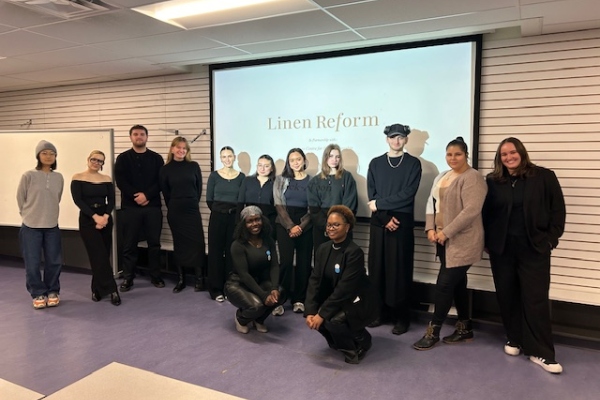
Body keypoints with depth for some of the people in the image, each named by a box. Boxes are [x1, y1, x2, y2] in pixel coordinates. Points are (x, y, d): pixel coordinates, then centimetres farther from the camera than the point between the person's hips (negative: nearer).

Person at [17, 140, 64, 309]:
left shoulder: (59, 177, 1)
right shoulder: (29, 176, -9)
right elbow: (20, 199, 1)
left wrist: (48, 214, 11)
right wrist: (29, 215, 7)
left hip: (52, 226, 3)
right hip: (31, 227, -3)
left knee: (54, 262, 6)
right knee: (32, 264, 2)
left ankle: (52, 292, 24)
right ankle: (38, 294, 19)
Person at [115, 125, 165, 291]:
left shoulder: (156, 158, 7)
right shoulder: (123, 158, 6)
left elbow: (161, 181, -1)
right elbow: (120, 181, -4)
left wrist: (146, 195, -15)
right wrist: (136, 196, -15)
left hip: (153, 207, 1)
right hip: (130, 207, -1)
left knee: (154, 242, 6)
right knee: (129, 244, 4)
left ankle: (155, 276, 17)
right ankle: (128, 277, 15)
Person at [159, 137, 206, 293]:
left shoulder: (194, 166, 3)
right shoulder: (166, 169, 1)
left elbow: (199, 188, 6)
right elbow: (165, 192, 6)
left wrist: (194, 203, 6)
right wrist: (173, 207, 9)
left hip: (192, 210, 0)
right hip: (175, 212, 0)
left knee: (197, 243, -4)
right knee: (179, 244, 7)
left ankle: (199, 279, 5)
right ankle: (181, 279, 15)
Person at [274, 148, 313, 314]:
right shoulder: (281, 179, 7)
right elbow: (279, 205, 0)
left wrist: (301, 226, -10)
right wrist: (290, 226, -9)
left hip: (305, 226, 1)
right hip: (285, 224, -1)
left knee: (304, 263, 2)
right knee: (286, 261, -9)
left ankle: (299, 299, 12)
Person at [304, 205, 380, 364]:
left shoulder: (354, 252, -24)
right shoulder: (323, 249, -3)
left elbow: (344, 288, -28)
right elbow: (315, 280, -7)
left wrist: (322, 314, -27)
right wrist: (310, 311, -18)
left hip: (359, 303, -7)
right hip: (335, 300, 7)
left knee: (332, 320, -29)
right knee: (314, 317, -16)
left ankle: (361, 341, 2)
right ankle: (342, 340, 14)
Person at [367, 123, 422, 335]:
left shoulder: (413, 163, 3)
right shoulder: (375, 163, 10)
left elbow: (407, 195, -8)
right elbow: (371, 195, 3)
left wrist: (379, 204, -9)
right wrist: (386, 218, -9)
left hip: (402, 223, -2)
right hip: (379, 223, 3)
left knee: (399, 270, 0)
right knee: (377, 268, 6)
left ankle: (401, 317, 10)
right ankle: (378, 311, 17)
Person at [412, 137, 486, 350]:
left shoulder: (472, 178, -11)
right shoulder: (441, 177, 15)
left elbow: (471, 210, -20)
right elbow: (431, 204, 13)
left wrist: (446, 232, -20)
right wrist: (430, 229, -2)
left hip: (462, 242, -8)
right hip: (444, 241, 8)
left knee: (444, 285, -6)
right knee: (457, 284, 15)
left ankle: (433, 331, 6)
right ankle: (465, 328, 28)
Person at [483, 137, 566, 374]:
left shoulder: (544, 177, 0)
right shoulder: (493, 181, 6)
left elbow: (558, 210, 2)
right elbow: (486, 213, 9)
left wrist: (551, 239, -3)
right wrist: (488, 242, 3)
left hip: (534, 248, -2)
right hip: (501, 248, 2)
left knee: (536, 298, -2)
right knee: (507, 295, 8)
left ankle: (540, 352, 7)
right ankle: (514, 339, 25)